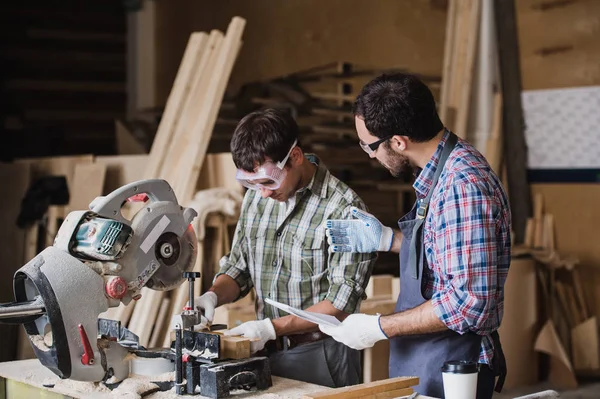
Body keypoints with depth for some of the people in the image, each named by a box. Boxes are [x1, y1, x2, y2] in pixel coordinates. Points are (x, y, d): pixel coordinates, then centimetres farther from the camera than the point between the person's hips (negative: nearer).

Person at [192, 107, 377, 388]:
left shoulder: (343, 209, -17)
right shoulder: (255, 198, 2)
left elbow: (342, 303, -18)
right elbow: (238, 267, 12)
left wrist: (272, 327, -23)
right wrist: (213, 296, -8)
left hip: (321, 357, -5)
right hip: (265, 352, 6)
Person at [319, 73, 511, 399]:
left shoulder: (463, 185, -25)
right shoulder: (439, 172, 5)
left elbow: (469, 302, -28)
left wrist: (380, 328, -20)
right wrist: (386, 239, 8)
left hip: (451, 371, -9)